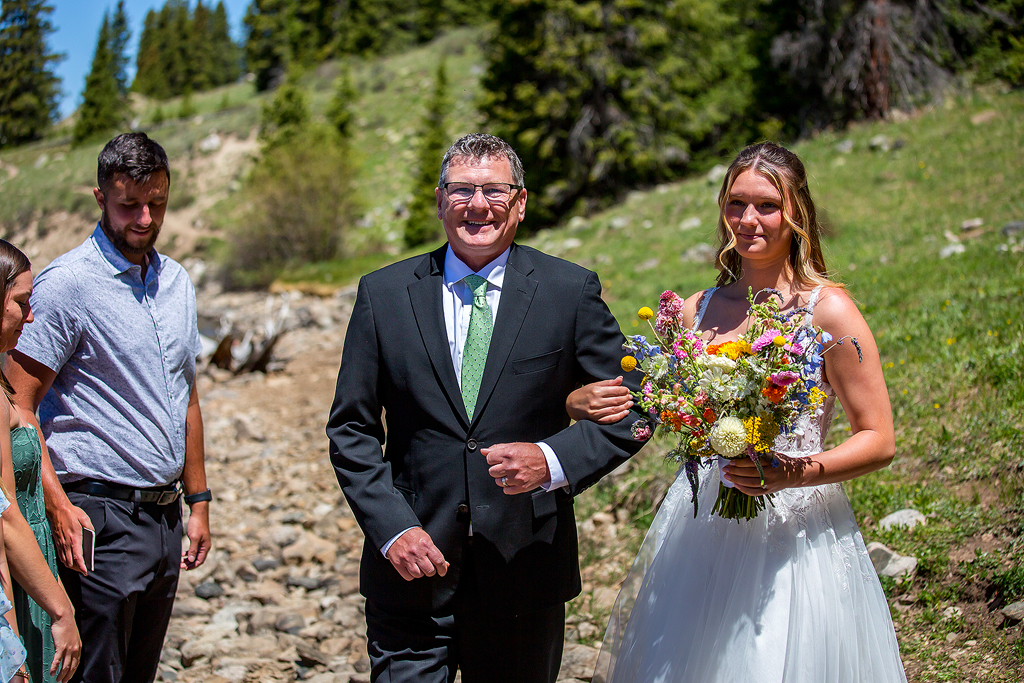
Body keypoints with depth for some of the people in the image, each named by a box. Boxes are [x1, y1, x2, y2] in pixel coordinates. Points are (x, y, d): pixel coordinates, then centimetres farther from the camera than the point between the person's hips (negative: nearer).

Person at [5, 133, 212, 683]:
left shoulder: (176, 283, 12)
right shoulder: (66, 283, -10)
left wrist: (198, 500, 16)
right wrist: (57, 506, -20)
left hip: (165, 515, 7)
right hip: (100, 518, -7)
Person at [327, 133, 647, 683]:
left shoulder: (571, 292, -1)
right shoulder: (383, 293, 2)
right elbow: (350, 428, 3)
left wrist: (553, 460, -15)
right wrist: (391, 528, -9)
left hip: (525, 569, 0)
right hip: (413, 565, 0)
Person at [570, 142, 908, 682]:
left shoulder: (827, 310, -7)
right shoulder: (698, 311, 5)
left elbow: (880, 441, -6)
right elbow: (631, 403, 10)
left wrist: (793, 473, -21)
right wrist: (583, 403, -13)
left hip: (795, 534, -4)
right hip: (700, 531, 4)